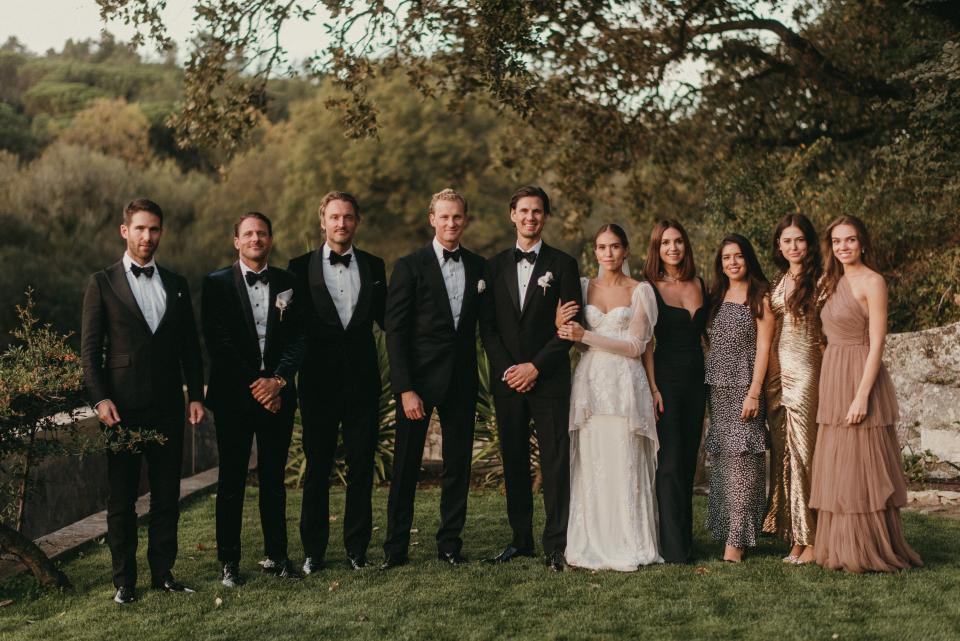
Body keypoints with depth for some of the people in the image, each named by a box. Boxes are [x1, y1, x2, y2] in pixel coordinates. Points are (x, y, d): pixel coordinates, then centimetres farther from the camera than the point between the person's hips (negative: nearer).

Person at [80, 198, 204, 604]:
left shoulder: (176, 285, 13)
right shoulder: (103, 283, 2)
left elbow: (190, 346, 14)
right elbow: (90, 349, -1)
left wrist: (196, 395, 6)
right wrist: (100, 399, -10)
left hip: (168, 405, 3)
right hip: (123, 407, -3)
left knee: (167, 494, 6)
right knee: (122, 498, 3)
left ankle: (163, 572, 16)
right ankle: (124, 580, 11)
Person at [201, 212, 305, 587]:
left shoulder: (287, 283, 8)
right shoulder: (217, 284, 0)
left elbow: (296, 338, 4)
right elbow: (217, 342, -6)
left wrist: (279, 379, -11)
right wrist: (253, 384, -11)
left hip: (277, 394, 3)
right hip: (234, 394, -2)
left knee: (273, 478, 9)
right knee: (232, 480, 2)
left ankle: (276, 555, 18)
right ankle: (229, 562, 9)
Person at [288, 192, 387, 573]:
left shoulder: (373, 266, 9)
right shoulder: (301, 267, 2)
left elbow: (384, 318, 12)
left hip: (362, 379, 2)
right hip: (319, 379, -2)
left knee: (361, 465, 6)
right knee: (317, 467, 6)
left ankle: (357, 547, 16)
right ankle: (313, 551, 15)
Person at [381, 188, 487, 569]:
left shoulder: (478, 267, 7)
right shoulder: (410, 266, -5)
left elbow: (482, 324, 12)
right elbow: (395, 332, -8)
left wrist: (478, 382, 2)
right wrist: (405, 389, -15)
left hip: (462, 381, 4)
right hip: (419, 379, -4)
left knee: (458, 465, 9)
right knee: (406, 466, 2)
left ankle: (450, 544, 21)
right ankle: (395, 548, 12)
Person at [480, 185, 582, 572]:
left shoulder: (563, 265, 2)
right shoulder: (495, 266, 11)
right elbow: (486, 325, 8)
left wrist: (536, 366, -10)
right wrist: (506, 369, -5)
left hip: (548, 378, -3)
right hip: (507, 379, 3)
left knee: (555, 462, -3)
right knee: (514, 462, 7)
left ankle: (556, 545, 2)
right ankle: (521, 539, 16)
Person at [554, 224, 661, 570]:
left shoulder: (641, 291, 3)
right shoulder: (582, 287, 11)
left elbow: (636, 346, -4)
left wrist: (586, 335, -12)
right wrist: (561, 325, -7)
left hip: (625, 385, -2)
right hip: (590, 383, 2)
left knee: (625, 466, -2)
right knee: (590, 466, 0)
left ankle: (627, 547, 6)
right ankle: (592, 546, 5)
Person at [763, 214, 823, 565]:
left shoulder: (818, 281, -3)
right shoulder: (778, 282, 17)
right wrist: (764, 378, 14)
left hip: (805, 371, -7)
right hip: (776, 372, 7)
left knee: (803, 450, -6)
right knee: (782, 452, 6)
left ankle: (812, 538, -1)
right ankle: (795, 535, 12)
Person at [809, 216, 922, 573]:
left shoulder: (872, 282, -9)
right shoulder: (834, 283, 14)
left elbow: (876, 344, -15)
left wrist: (862, 395, -20)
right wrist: (830, 391, 10)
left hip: (861, 379, -8)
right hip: (833, 381, 8)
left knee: (863, 469, -3)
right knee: (837, 471, 10)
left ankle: (871, 553, 6)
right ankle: (843, 551, 17)